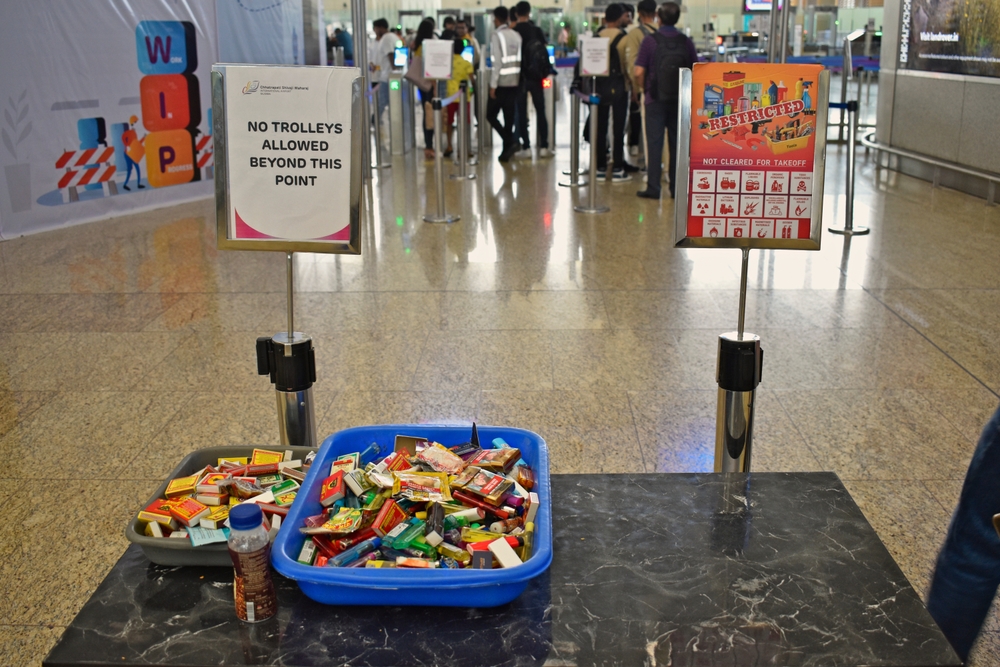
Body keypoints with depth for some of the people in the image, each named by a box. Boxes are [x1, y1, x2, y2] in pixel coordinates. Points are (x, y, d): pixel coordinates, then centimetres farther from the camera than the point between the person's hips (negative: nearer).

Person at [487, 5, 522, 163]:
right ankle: (507, 150, 12)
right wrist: (518, 78, 12)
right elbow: (519, 60, 7)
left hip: (501, 82, -6)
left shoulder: (497, 35, -10)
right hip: (514, 82, 6)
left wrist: (493, 85, -14)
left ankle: (510, 142, -8)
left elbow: (497, 62, -16)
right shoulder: (516, 35, 8)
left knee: (491, 115, 6)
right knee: (509, 117, 10)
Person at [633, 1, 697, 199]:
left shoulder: (650, 41, -8)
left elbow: (638, 72, -12)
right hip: (680, 100, 3)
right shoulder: (686, 42, 1)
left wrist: (645, 89, 5)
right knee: (677, 144, 9)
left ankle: (653, 187, 1)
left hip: (656, 99, -3)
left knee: (654, 143, 2)